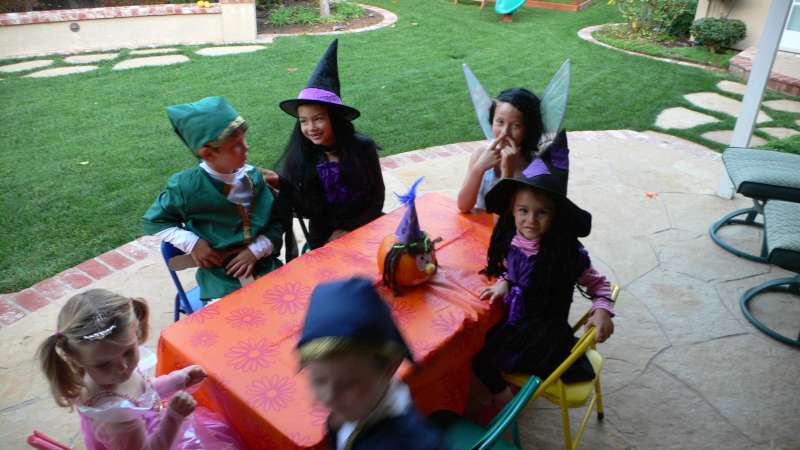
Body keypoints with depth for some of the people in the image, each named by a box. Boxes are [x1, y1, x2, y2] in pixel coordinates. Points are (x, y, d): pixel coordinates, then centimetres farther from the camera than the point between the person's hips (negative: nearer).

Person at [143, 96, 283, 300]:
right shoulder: (187, 186, -11)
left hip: (263, 265, 3)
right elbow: (154, 221, 3)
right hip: (220, 277, -3)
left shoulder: (252, 176, -2)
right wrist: (193, 243, -9)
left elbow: (276, 222, 5)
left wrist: (255, 250, -11)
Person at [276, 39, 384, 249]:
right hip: (324, 240, 0)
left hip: (365, 228, 1)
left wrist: (349, 231, -11)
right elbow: (306, 210, -7)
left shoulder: (363, 147, -11)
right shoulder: (297, 157, -8)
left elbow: (376, 196, -3)